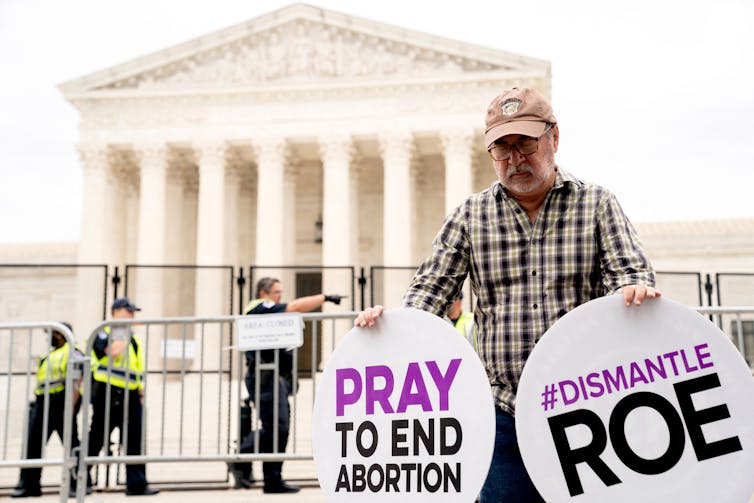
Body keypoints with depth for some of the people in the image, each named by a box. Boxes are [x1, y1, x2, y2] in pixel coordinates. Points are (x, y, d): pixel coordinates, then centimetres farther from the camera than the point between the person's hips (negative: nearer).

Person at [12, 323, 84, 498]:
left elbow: (77, 382, -15)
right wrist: (36, 404, 19)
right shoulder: (49, 355, 22)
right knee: (32, 444, 4)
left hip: (61, 403, -9)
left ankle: (77, 484, 5)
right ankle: (29, 484, 8)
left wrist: (71, 407, -23)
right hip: (41, 403, 9)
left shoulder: (72, 353, -5)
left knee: (71, 445, -2)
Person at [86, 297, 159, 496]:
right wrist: (125, 332, -9)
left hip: (131, 396, 5)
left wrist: (141, 391, 11)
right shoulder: (104, 333, 0)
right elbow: (114, 351, -20)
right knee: (96, 440, 2)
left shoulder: (135, 340, 19)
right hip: (107, 393, -5)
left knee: (135, 441, -1)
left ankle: (137, 484, -1)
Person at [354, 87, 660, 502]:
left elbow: (629, 271, -2)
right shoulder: (470, 215, 7)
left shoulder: (597, 205, 5)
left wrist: (635, 289, -27)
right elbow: (432, 286, 6)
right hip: (505, 412, 1)